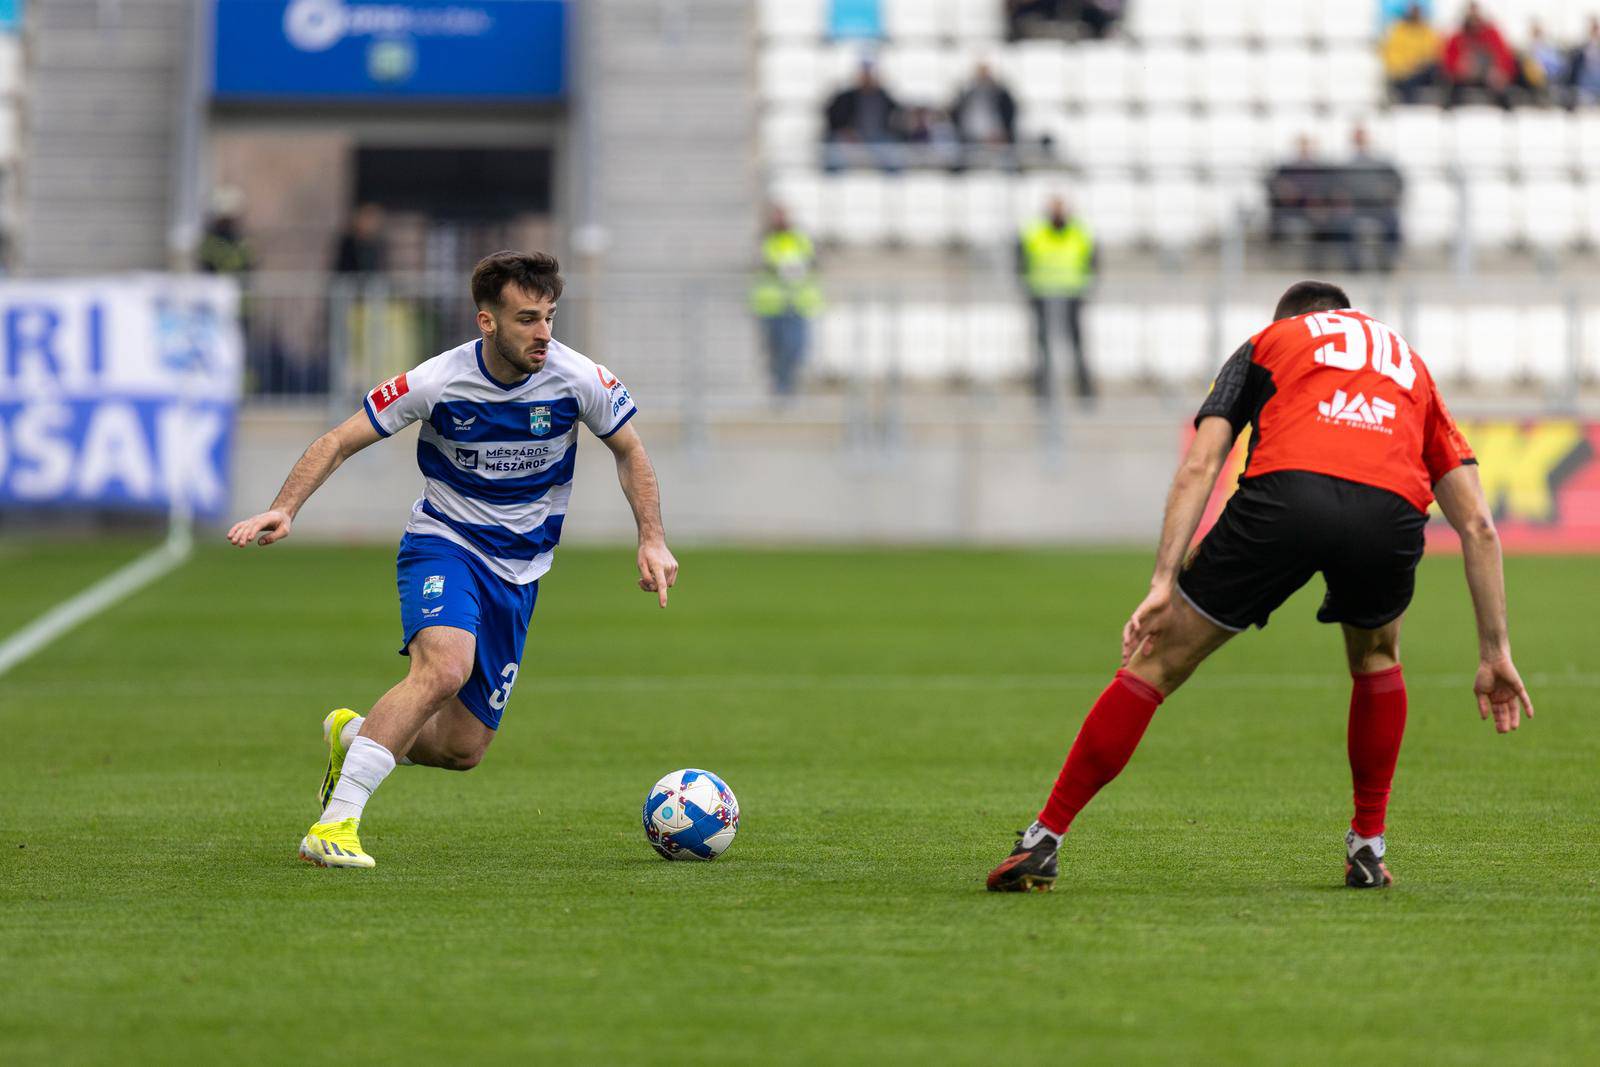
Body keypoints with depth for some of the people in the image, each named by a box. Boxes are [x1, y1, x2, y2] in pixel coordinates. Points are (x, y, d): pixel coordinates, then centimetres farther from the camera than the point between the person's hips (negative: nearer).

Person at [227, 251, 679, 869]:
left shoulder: (578, 380, -11)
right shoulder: (438, 382, -17)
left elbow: (629, 451, 8)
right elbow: (339, 442, -10)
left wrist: (652, 539, -1)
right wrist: (284, 510, -23)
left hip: (518, 571, 4)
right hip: (443, 542, -4)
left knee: (463, 749, 2)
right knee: (445, 667, -34)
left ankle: (352, 736, 34)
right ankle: (334, 825, -33)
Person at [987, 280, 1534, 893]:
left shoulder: (1266, 342, 32)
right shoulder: (1410, 364, 38)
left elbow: (1199, 464, 14)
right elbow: (1477, 525, 29)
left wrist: (1164, 582, 8)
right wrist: (1495, 653, 31)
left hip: (1285, 494, -2)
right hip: (1392, 513, 2)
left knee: (1157, 663, 11)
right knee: (1376, 656, 35)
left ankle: (1042, 845, 10)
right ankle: (1368, 849, 31)